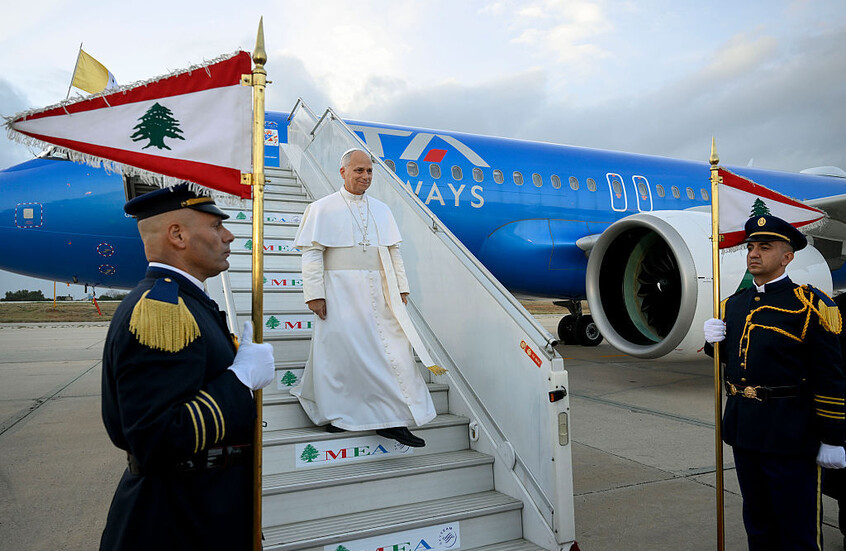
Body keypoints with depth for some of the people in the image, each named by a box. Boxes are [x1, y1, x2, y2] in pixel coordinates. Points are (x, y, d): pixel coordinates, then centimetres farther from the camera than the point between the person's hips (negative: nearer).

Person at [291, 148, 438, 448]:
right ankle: (334, 413, 20)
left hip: (378, 292, 4)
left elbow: (393, 251, 15)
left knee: (390, 347, -1)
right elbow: (312, 253, -4)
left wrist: (401, 287, 9)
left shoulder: (381, 210, 15)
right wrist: (314, 294, -11)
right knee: (341, 347, 1)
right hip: (341, 291, -4)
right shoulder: (323, 208, 2)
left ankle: (391, 420, 5)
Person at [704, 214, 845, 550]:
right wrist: (713, 340, -1)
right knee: (757, 523, 20)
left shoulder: (810, 305, -9)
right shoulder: (733, 304, 10)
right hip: (743, 430, 6)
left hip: (790, 435, -6)